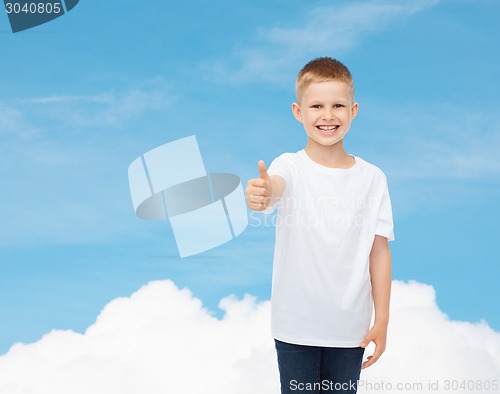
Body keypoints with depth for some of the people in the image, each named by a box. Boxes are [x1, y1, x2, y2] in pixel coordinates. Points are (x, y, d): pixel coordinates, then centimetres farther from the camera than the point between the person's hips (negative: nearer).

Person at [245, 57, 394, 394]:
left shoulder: (372, 178, -2)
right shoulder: (290, 167, -9)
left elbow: (379, 251, 0)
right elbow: (275, 187, -33)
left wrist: (382, 320, 0)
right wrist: (260, 194, -57)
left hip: (350, 326, 2)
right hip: (296, 325, -1)